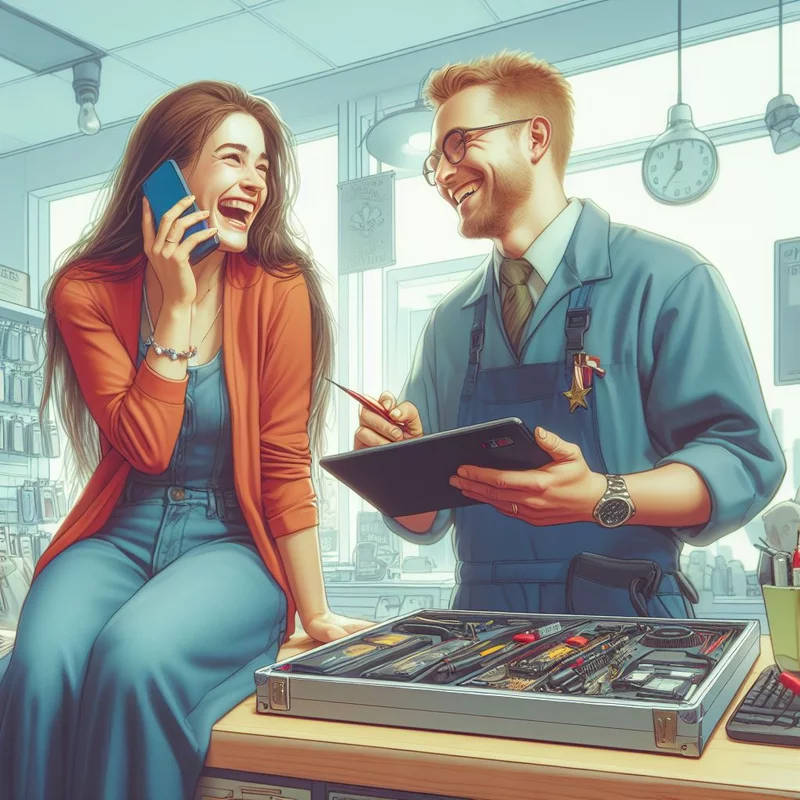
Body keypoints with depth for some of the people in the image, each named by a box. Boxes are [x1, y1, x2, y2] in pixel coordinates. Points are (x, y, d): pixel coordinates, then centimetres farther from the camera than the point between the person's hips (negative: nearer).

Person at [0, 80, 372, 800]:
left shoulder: (278, 289, -6)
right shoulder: (87, 291, -1)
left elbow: (285, 464, -4)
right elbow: (145, 447, -11)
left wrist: (317, 614, -3)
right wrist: (176, 305, -15)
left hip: (234, 548, -1)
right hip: (115, 539, 2)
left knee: (136, 654, -32)